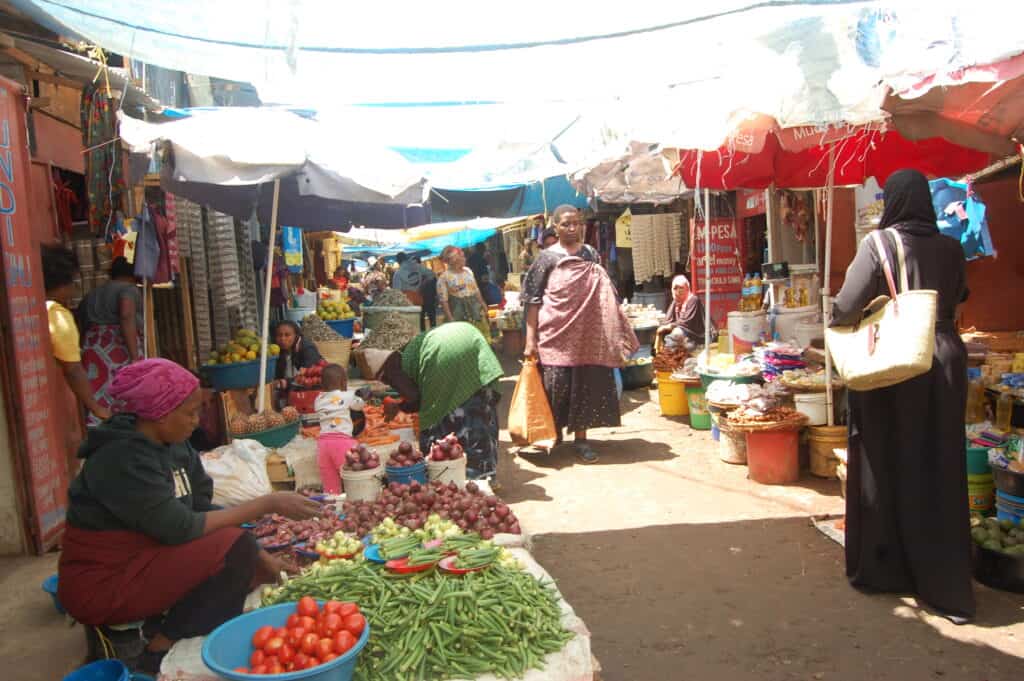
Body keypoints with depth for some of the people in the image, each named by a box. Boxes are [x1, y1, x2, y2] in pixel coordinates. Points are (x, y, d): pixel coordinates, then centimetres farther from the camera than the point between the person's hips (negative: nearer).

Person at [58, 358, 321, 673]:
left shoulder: (175, 445, 1)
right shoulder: (122, 460, -25)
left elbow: (203, 510, 1)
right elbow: (181, 528, -28)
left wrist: (261, 556, -7)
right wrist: (269, 504, -25)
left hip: (142, 560, 9)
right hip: (101, 584, -9)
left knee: (254, 567, 2)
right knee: (233, 548, -24)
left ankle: (127, 628, 5)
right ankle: (156, 655, -9)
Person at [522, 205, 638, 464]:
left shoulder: (591, 255, 10)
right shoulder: (547, 258, 0)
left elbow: (605, 297, 14)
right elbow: (533, 299, -3)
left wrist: (618, 333, 9)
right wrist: (530, 337, -10)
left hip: (587, 334, 3)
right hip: (556, 334, -3)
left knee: (586, 384, 3)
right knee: (555, 384, -5)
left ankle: (581, 438, 15)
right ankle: (554, 433, 19)